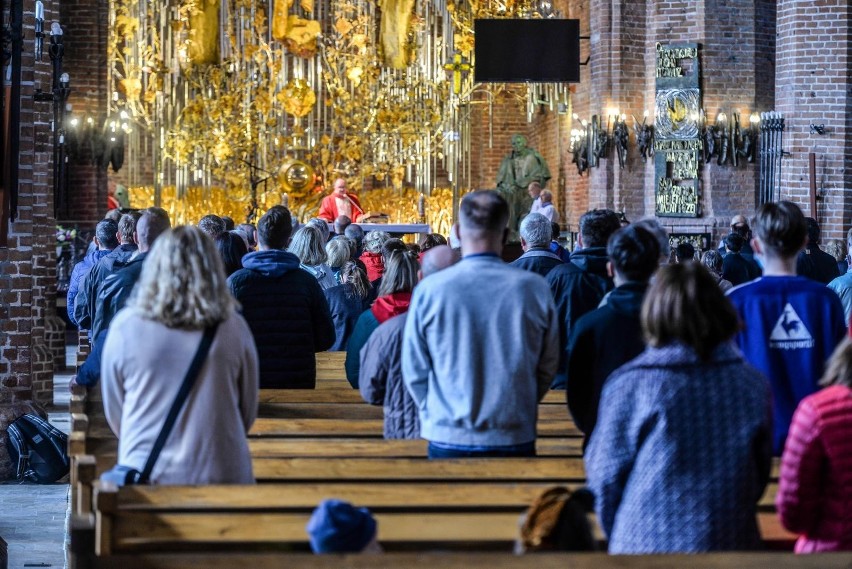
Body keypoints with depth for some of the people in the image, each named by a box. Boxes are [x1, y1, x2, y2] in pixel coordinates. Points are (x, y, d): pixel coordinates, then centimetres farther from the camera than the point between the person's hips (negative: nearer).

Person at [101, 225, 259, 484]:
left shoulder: (125, 327, -2)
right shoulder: (233, 328, -2)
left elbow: (113, 413, 8)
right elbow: (248, 412, 9)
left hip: (146, 474, 0)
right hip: (221, 475, 0)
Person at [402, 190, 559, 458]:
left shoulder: (429, 290, -7)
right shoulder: (534, 288, -5)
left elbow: (414, 371, 0)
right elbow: (548, 367, 4)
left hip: (447, 439, 0)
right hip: (516, 441, 1)